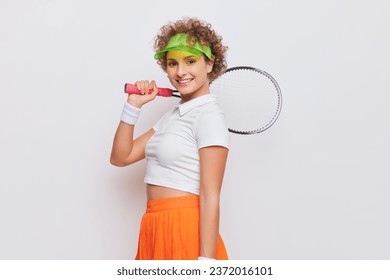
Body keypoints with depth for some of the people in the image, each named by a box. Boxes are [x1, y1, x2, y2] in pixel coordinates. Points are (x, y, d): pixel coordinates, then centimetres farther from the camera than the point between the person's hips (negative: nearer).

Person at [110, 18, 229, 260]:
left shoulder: (209, 116, -13)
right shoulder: (173, 116, 12)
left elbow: (210, 196, -18)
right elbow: (121, 157, 11)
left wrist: (206, 261, -21)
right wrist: (133, 105, 2)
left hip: (186, 232, -8)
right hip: (155, 230, 8)